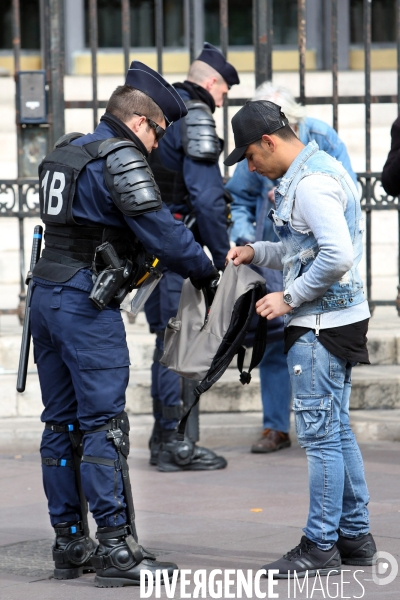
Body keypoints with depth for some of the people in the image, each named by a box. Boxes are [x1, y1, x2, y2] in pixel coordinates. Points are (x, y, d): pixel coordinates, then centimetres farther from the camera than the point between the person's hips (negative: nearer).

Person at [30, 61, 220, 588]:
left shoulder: (64, 152, 16)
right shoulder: (121, 158, -11)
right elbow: (161, 232, -16)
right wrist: (204, 269, -2)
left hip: (47, 300, 9)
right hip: (88, 306, -9)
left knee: (62, 425, 10)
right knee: (103, 425, -9)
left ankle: (69, 545, 14)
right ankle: (116, 549, -10)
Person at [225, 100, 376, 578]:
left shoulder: (312, 183, -17)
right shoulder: (315, 170, 16)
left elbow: (338, 256, -26)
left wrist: (289, 298, -17)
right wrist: (254, 252, 13)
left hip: (322, 324, -11)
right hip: (330, 319, 11)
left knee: (320, 434, -6)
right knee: (337, 431, 14)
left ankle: (320, 546, -2)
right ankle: (354, 536, 20)